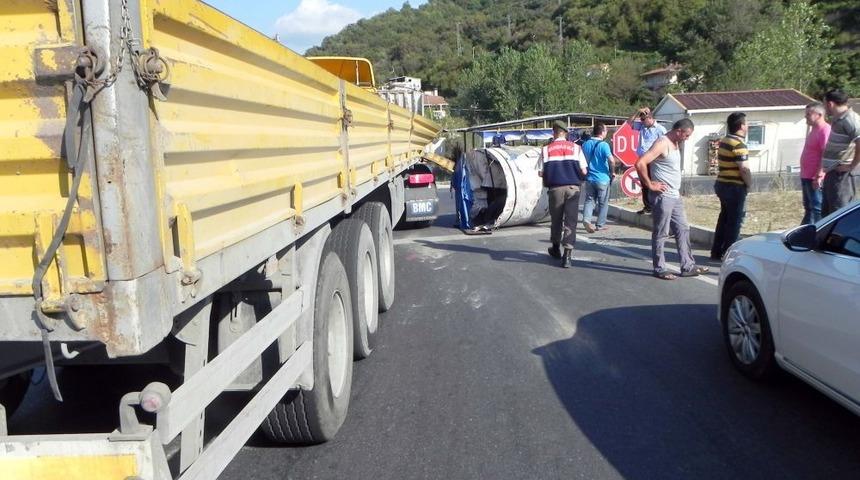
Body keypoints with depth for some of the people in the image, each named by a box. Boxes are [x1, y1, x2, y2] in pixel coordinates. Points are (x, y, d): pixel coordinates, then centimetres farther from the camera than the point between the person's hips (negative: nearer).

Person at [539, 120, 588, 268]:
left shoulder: (546, 149, 2)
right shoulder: (575, 148, 4)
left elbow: (541, 172, 1)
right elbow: (584, 171, 1)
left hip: (555, 188, 0)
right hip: (573, 187, 0)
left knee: (556, 219, 17)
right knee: (571, 221, 0)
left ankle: (556, 248, 34)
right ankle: (567, 254, -7)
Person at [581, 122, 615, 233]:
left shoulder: (585, 144, 4)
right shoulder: (603, 145, -14)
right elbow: (611, 160, -23)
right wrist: (612, 172, -7)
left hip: (589, 178, 4)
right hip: (602, 179, -4)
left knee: (589, 200, 11)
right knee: (603, 203, 9)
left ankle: (586, 219, -11)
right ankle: (600, 224, 14)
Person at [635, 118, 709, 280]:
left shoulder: (675, 144, 14)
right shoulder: (662, 143, -15)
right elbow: (640, 163, -26)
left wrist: (677, 190, 16)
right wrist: (650, 184, -18)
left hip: (675, 196, 10)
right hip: (663, 196, -10)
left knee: (683, 230, 12)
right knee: (661, 234, 0)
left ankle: (688, 266, 19)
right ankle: (660, 269, 9)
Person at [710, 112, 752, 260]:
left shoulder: (723, 141, 10)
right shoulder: (739, 145, -18)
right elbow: (743, 169, -22)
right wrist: (749, 184, -6)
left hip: (722, 183, 9)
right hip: (735, 187, -9)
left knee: (724, 217, 17)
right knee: (735, 221, 1)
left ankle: (716, 252, 22)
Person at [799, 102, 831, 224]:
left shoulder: (825, 130, -16)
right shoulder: (814, 130, 16)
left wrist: (819, 176, -24)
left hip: (815, 178, -11)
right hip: (806, 177, 11)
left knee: (817, 209, -6)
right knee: (808, 208, 17)